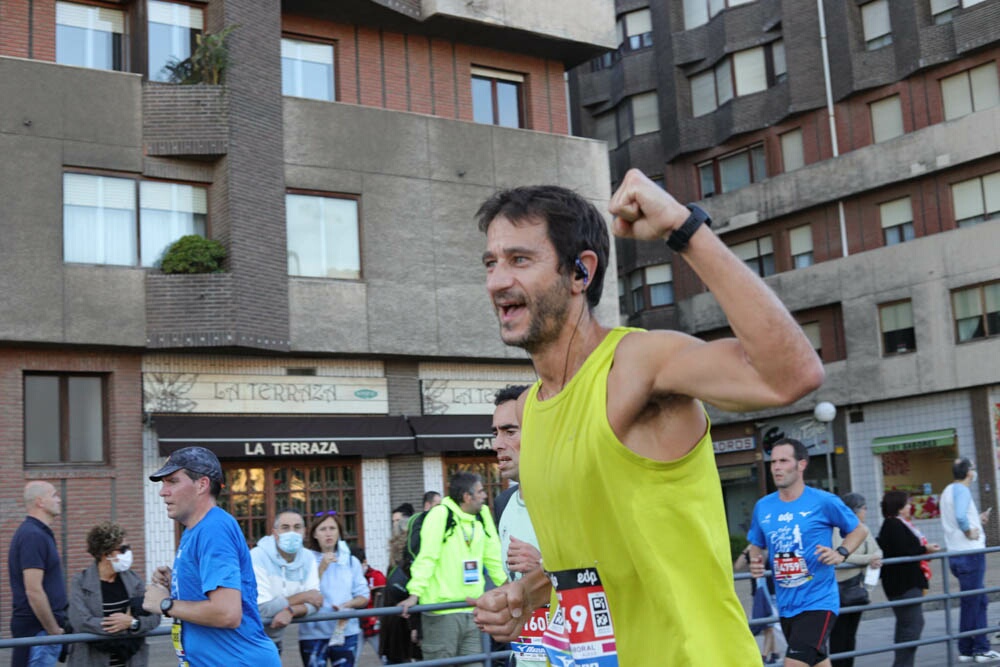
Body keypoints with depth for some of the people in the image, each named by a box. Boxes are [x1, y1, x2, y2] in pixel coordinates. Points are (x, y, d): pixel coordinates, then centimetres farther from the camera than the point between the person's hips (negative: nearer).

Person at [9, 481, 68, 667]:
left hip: (40, 629, 10)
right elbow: (33, 591, -22)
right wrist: (55, 631, -15)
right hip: (38, 630, -10)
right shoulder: (33, 535, -16)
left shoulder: (39, 533, 15)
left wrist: (57, 627, 17)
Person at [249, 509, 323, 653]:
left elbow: (313, 603, -7)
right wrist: (302, 597, -18)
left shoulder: (308, 558, -3)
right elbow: (261, 609, -27)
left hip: (274, 641, 5)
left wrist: (290, 611, -29)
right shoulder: (257, 557, -21)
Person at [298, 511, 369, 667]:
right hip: (314, 634, -3)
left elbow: (363, 597, 7)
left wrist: (348, 604, -13)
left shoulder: (351, 561, 8)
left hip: (346, 632, 3)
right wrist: (322, 567, -16)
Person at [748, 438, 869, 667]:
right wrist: (755, 563, -5)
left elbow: (859, 529, 5)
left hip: (818, 602, -5)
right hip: (786, 605, 5)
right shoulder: (763, 506, 3)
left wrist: (841, 553, -12)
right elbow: (756, 545, 17)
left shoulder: (824, 502, -8)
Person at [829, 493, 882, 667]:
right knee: (839, 636, -5)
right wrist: (868, 559, -21)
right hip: (839, 588, -8)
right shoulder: (837, 529, -13)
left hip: (857, 588, 8)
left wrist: (876, 558, -12)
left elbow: (876, 550, 12)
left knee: (850, 634, 13)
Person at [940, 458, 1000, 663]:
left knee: (979, 601, 15)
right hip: (969, 553, -9)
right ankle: (967, 649, 5)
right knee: (972, 603, -1)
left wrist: (977, 520, 23)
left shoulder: (948, 491, 15)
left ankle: (981, 647, 19)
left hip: (956, 552, 9)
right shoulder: (961, 490, -15)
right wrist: (970, 532, -18)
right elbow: (960, 517, -33)